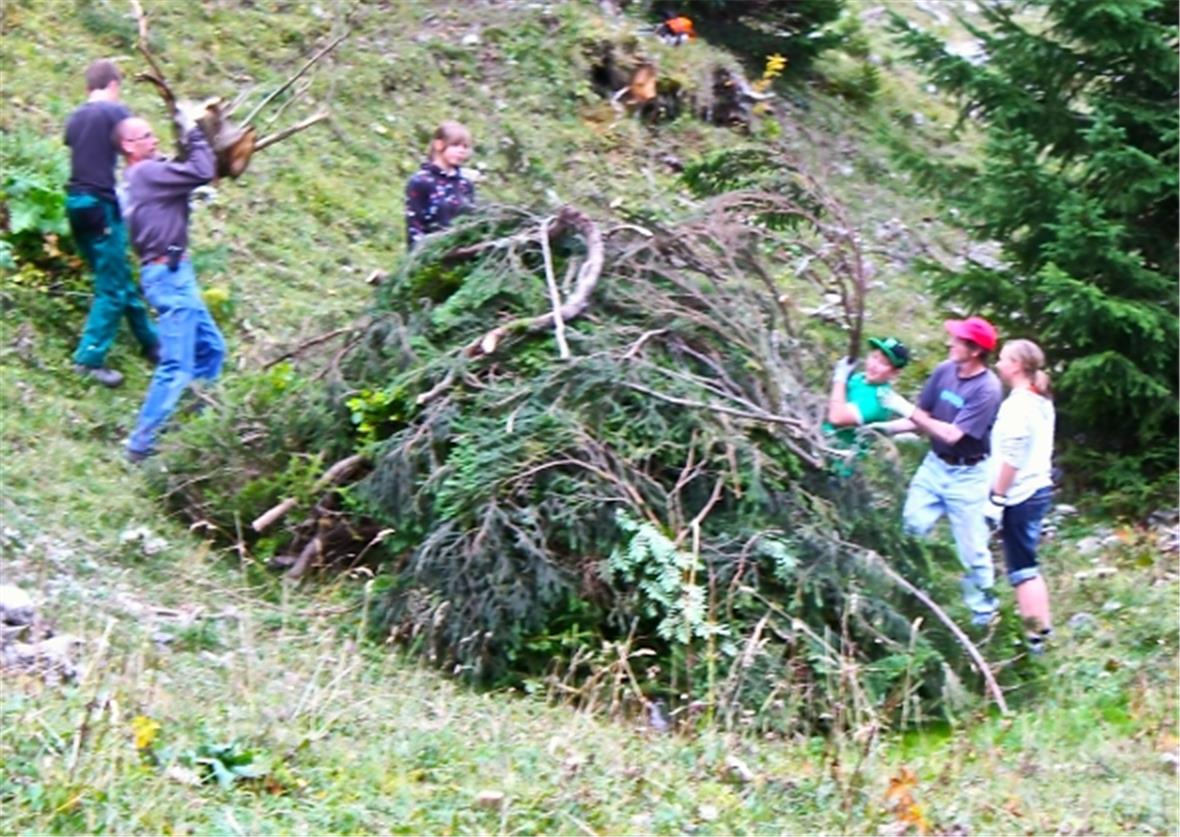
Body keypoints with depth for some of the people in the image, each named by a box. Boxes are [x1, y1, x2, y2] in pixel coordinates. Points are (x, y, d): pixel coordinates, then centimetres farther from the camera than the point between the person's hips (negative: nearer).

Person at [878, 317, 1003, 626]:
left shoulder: (987, 389, -22)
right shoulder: (944, 371, -4)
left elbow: (952, 435, -26)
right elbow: (922, 417, 5)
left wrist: (908, 410, -26)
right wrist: (885, 427, -8)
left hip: (967, 475, -6)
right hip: (934, 465, 6)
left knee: (972, 548, 2)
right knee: (912, 529, 6)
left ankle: (982, 611, 18)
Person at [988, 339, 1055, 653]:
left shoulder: (1017, 405, -17)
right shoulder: (1042, 402, 12)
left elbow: (1011, 457, -21)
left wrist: (997, 497, -17)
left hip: (1020, 495, -10)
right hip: (1040, 488, 10)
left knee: (1022, 569, -5)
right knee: (1028, 565, 18)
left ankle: (1034, 636, -5)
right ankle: (1041, 627, 22)